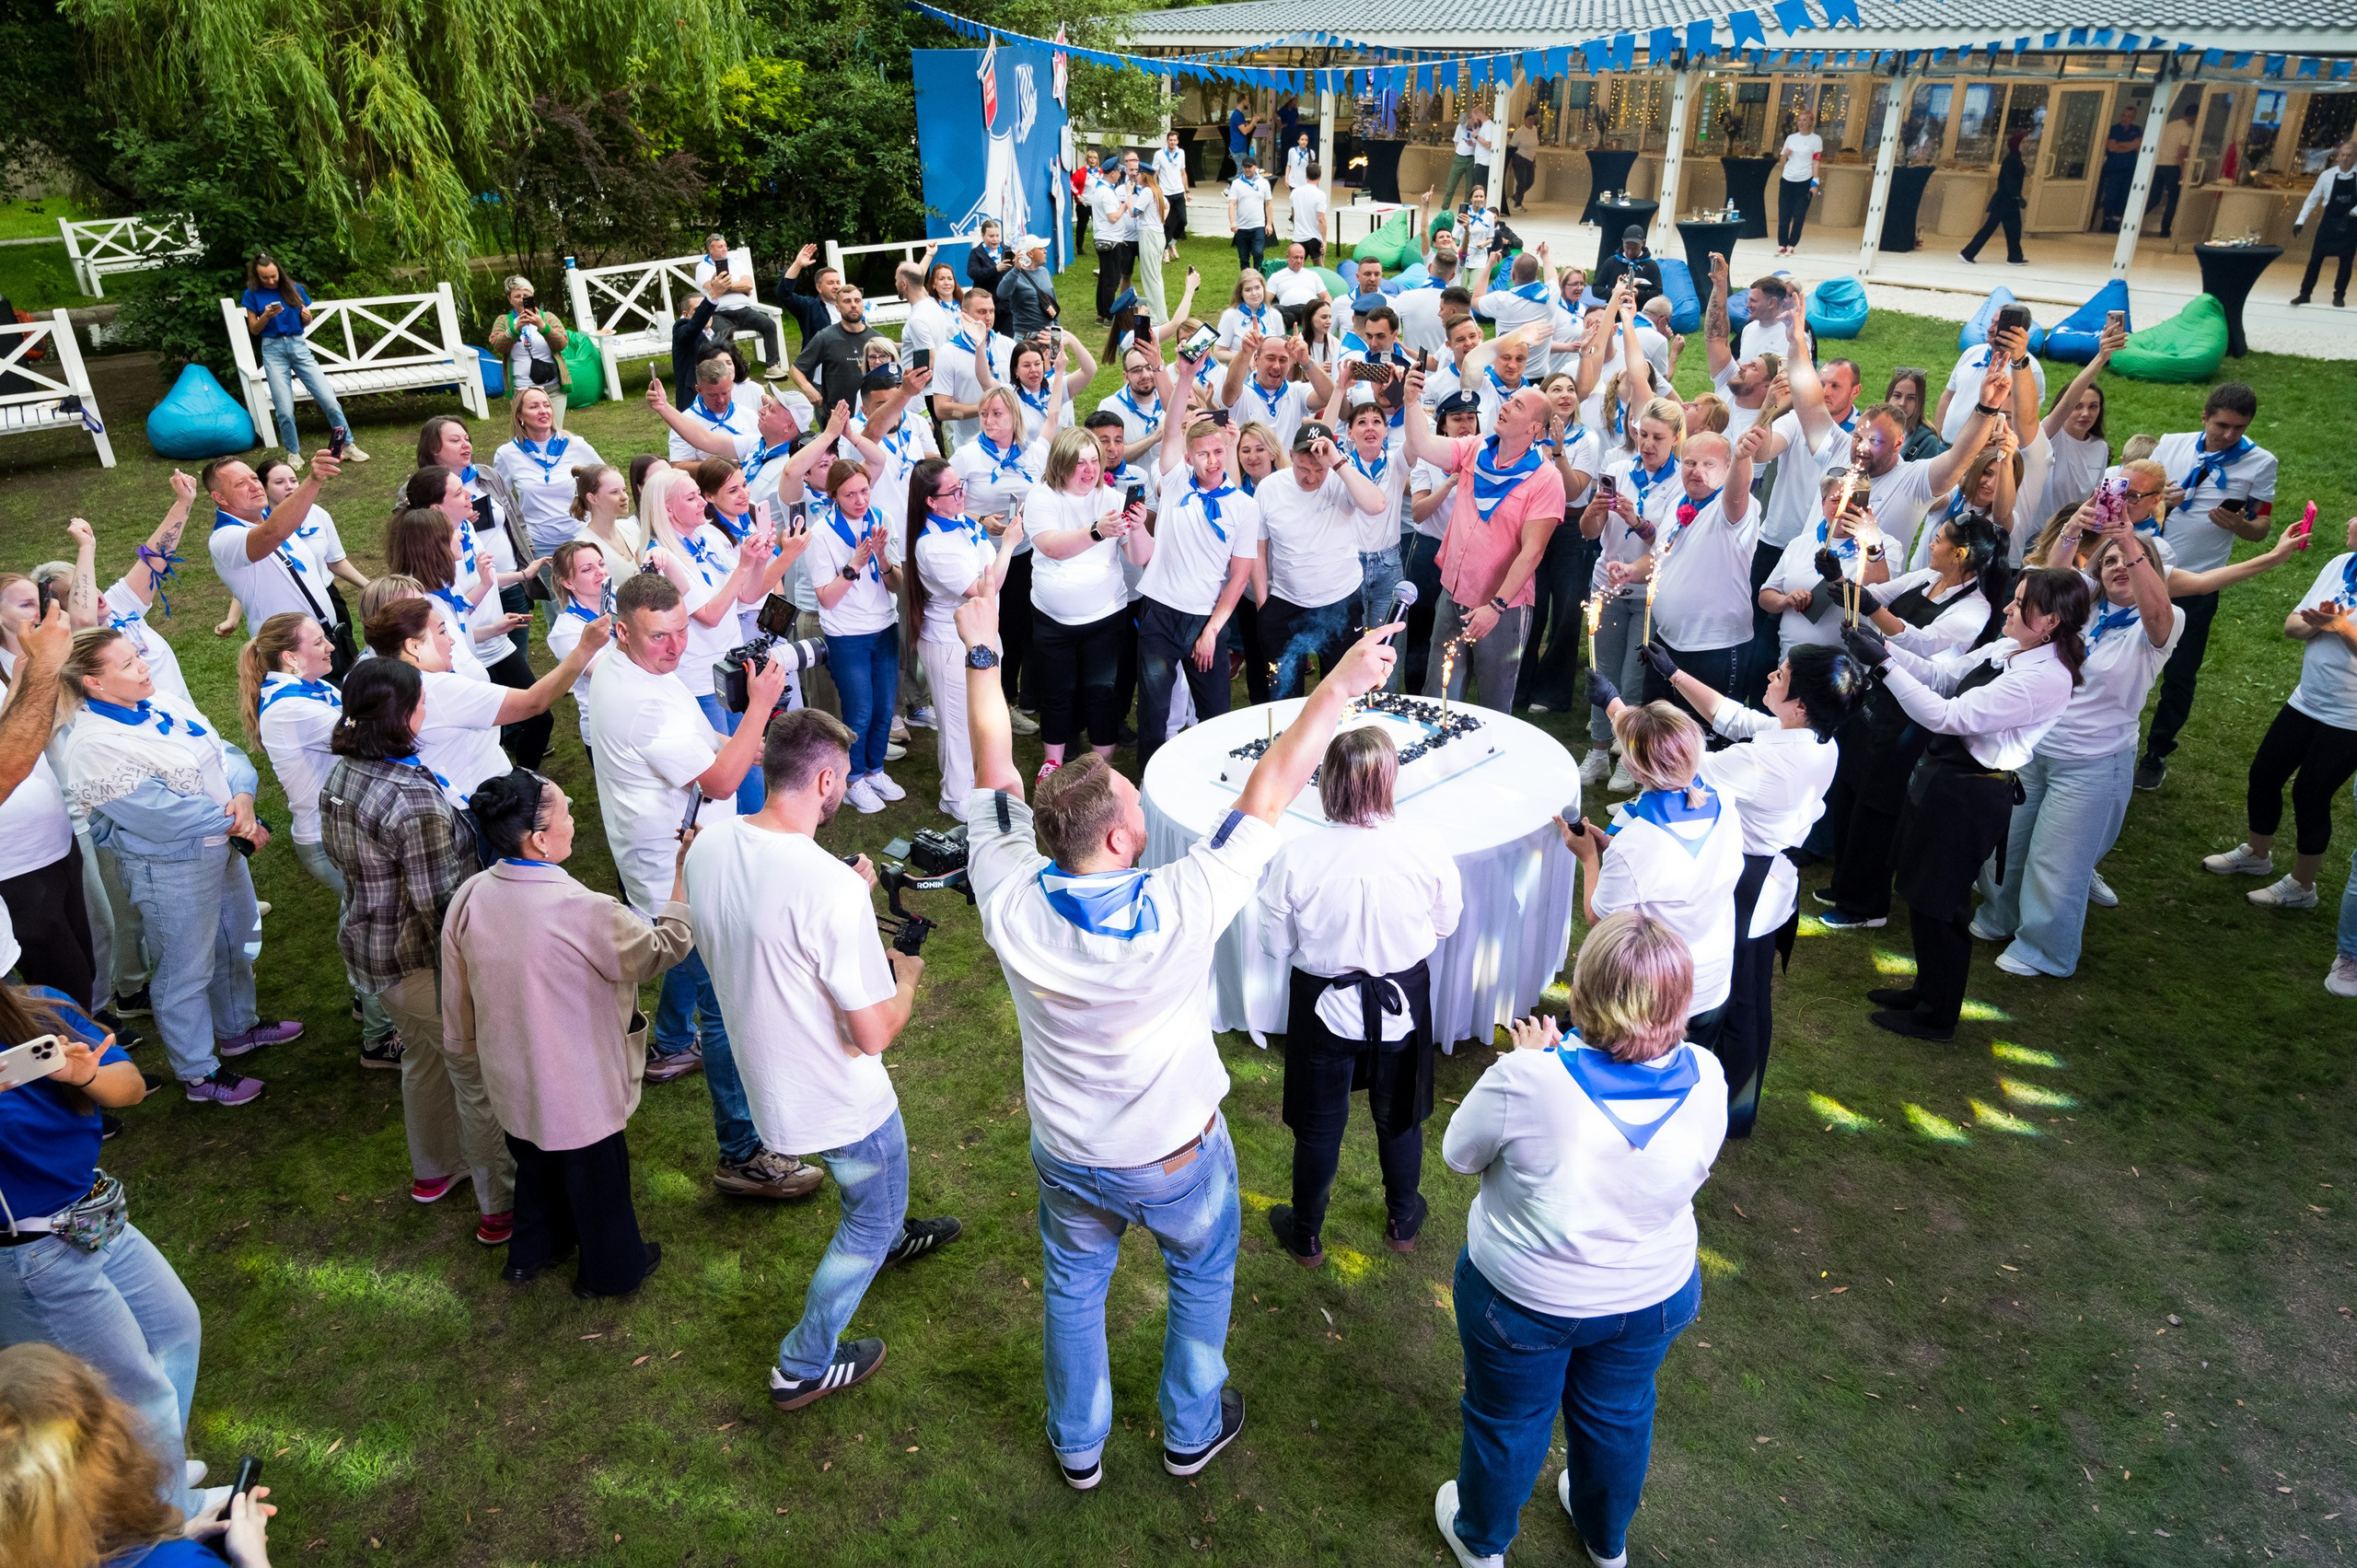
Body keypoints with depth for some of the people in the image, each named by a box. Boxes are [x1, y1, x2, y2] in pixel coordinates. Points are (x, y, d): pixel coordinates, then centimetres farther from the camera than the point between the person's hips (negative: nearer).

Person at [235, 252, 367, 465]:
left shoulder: (294, 289, 6)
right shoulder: (252, 295, 3)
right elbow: (254, 329, 3)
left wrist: (306, 317, -10)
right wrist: (266, 315, -15)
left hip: (298, 345, 1)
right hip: (273, 349, -1)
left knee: (329, 399, -8)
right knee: (285, 410, -7)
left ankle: (347, 446, 3)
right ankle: (293, 453, 11)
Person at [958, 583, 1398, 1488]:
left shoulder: (1011, 899, -27)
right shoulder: (1181, 909, -35)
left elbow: (995, 771, -13)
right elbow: (1268, 793, -27)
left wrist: (982, 654, -1)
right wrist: (1342, 685, -18)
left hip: (1068, 1157, 3)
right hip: (1177, 1157, -2)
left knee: (1073, 1292, 27)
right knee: (1203, 1278, 28)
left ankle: (1077, 1447, 48)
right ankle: (1191, 1431, 48)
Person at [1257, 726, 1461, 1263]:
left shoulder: (1297, 857, -26)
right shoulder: (1425, 850, -22)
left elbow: (1276, 943, -12)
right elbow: (1446, 924, -4)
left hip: (1325, 1006, -1)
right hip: (1402, 1005, 1)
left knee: (1319, 1124, 19)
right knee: (1399, 1116, 26)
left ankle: (1306, 1237, 39)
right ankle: (1403, 1221, 47)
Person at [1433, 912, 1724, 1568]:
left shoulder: (1527, 1080, -35)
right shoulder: (1705, 1078, -23)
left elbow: (1458, 1152, -16)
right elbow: (1695, 1172, -3)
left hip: (1523, 1298, -3)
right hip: (1653, 1296, 3)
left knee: (1507, 1421, 24)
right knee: (1619, 1416, 31)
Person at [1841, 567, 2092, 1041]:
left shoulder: (2045, 678, -24)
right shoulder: (2005, 649, 2)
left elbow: (1947, 716, -27)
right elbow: (1940, 676, 10)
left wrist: (1886, 664, -27)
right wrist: (1885, 646, -4)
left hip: (1971, 794, -9)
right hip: (1941, 776, 9)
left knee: (1938, 903, 6)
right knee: (1920, 891, 21)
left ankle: (1937, 1017, 25)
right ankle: (1927, 989, 41)